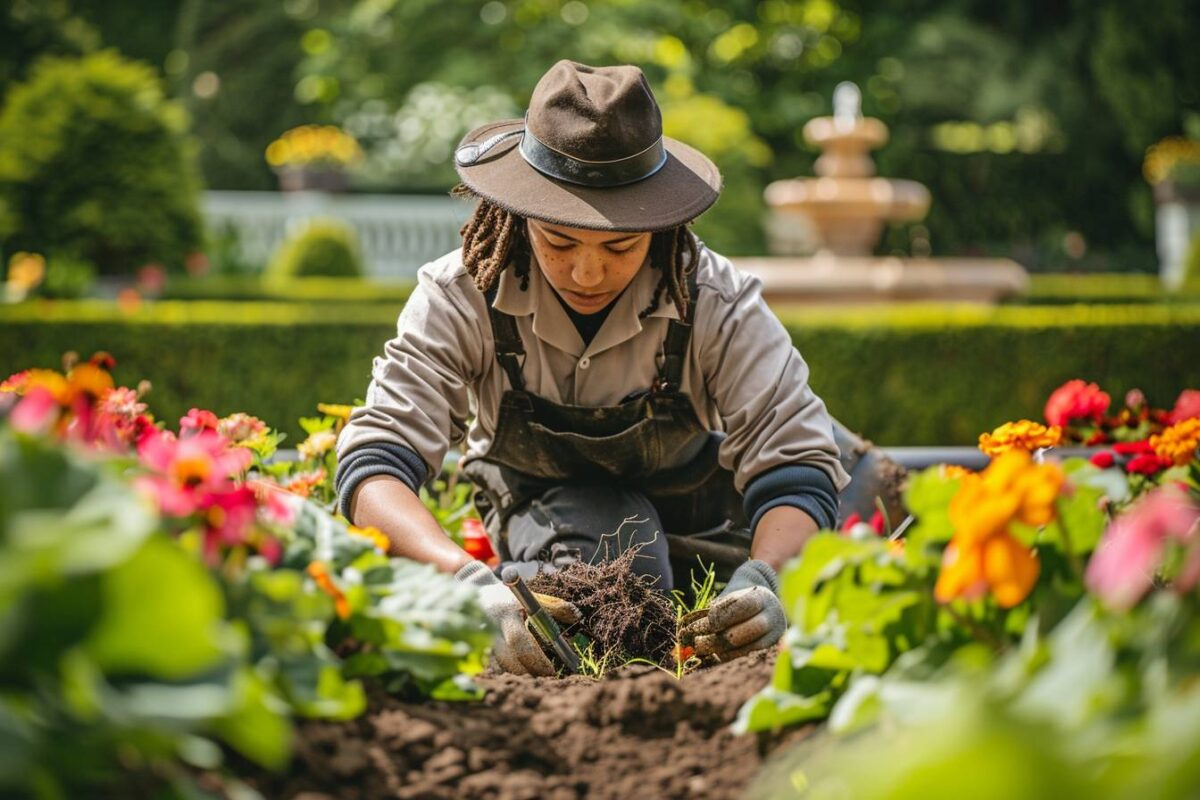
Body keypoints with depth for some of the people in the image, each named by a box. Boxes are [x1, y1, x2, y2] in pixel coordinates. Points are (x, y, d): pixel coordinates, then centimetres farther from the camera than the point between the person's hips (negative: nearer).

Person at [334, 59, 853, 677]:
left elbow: (795, 468, -28)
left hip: (696, 521, 4)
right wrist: (472, 582, -55)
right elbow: (373, 463, -34)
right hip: (536, 511, -4)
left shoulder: (718, 305, -25)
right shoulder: (460, 299, -26)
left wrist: (764, 579, -53)